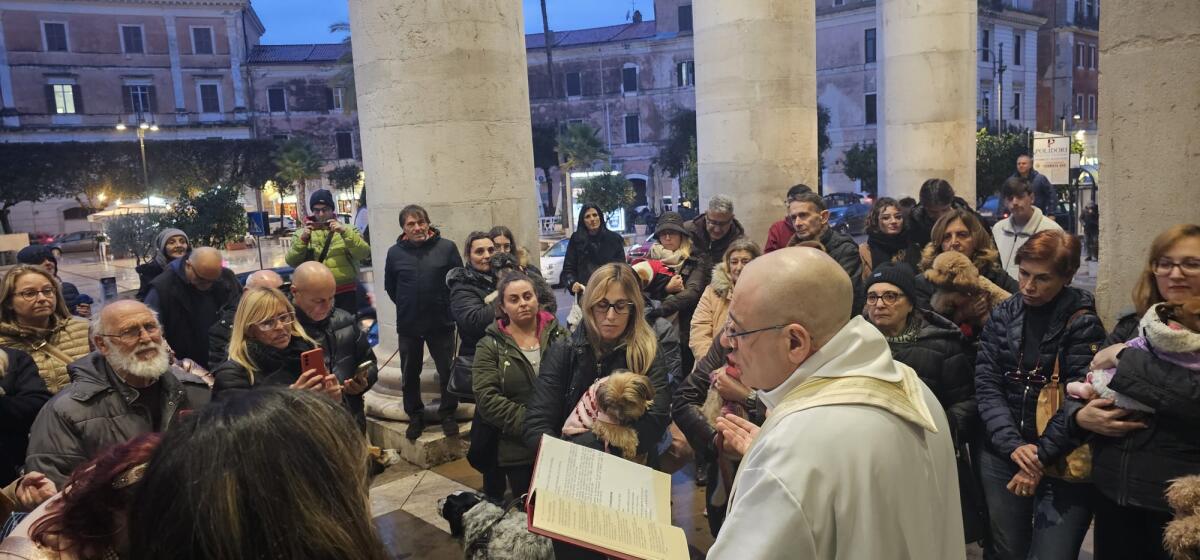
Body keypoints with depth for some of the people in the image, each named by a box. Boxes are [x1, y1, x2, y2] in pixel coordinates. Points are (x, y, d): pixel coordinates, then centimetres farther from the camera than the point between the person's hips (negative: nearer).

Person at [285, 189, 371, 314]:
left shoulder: (347, 230, 7)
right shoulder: (303, 233, 10)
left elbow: (364, 253, -8)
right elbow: (291, 261, 1)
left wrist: (345, 232, -18)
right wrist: (302, 240, -13)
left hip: (346, 293, -1)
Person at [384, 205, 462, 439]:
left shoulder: (447, 247, -8)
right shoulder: (395, 252, -2)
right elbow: (390, 287, 10)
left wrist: (448, 306, 2)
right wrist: (407, 307, 8)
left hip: (441, 323, -2)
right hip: (408, 326, 2)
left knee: (448, 371, 7)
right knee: (410, 375, 13)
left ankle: (448, 414, 25)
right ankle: (415, 417, 29)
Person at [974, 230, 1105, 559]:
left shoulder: (1083, 323, -6)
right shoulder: (1003, 316, 4)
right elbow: (986, 384, -3)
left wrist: (1040, 457, -19)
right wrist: (1013, 445, -14)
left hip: (1061, 459, -3)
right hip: (1002, 453, 3)